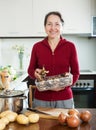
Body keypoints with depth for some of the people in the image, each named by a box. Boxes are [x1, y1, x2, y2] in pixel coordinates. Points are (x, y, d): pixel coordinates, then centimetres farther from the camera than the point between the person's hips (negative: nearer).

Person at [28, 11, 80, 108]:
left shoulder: (70, 46, -2)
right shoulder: (37, 47, 1)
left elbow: (75, 72, 3)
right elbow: (30, 70, 9)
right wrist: (35, 73, -13)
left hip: (64, 99, 0)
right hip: (41, 99, 1)